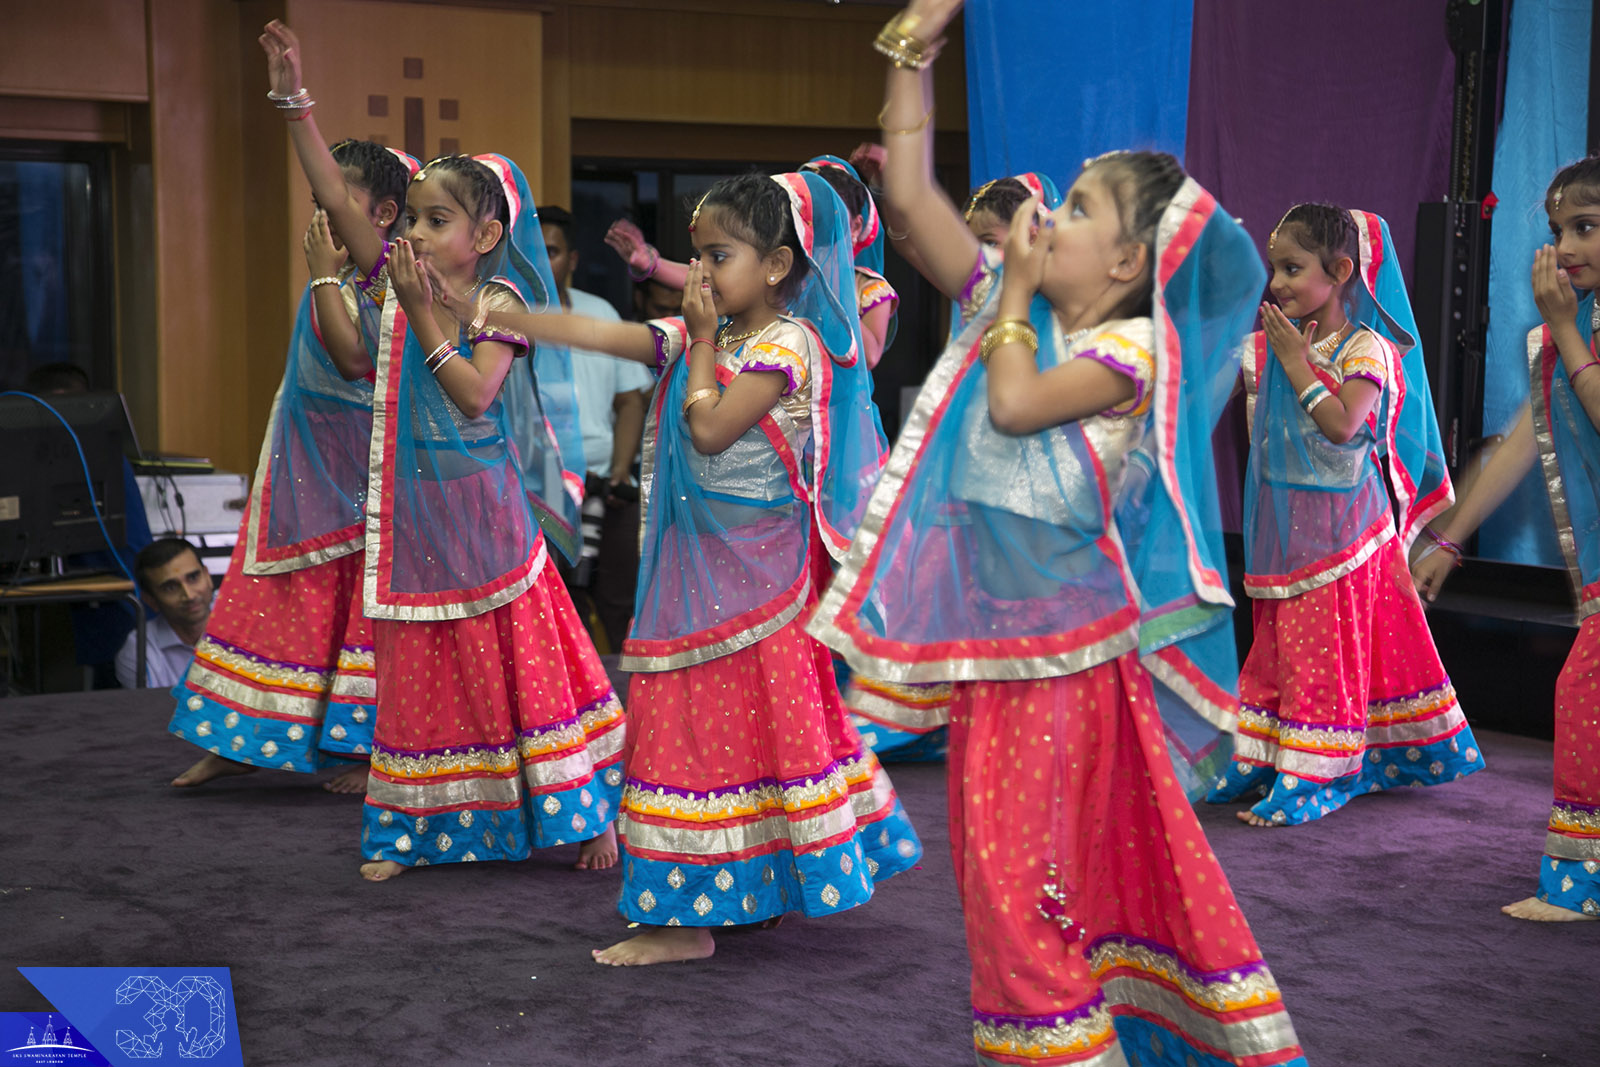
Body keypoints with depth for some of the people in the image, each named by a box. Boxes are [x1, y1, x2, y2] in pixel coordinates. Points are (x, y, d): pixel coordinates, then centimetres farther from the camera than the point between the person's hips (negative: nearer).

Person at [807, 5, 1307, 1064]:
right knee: (1007, 854, 13)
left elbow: (1016, 404, -26)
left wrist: (1015, 290, -11)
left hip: (1074, 636, -7)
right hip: (999, 627, 7)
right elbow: (912, 192, 3)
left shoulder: (1134, 347, -12)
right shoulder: (1009, 303, 6)